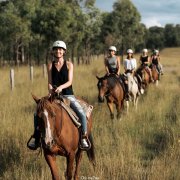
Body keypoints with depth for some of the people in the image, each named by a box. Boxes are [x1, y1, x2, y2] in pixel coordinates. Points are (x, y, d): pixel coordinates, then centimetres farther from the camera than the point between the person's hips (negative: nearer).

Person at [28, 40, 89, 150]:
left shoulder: (69, 65, 0)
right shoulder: (51, 65, 5)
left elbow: (70, 81, -9)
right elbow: (50, 82, 3)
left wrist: (61, 87, -28)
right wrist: (50, 91, -18)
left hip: (68, 95, -2)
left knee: (81, 114, -25)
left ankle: (84, 138, -10)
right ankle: (37, 138, 3)